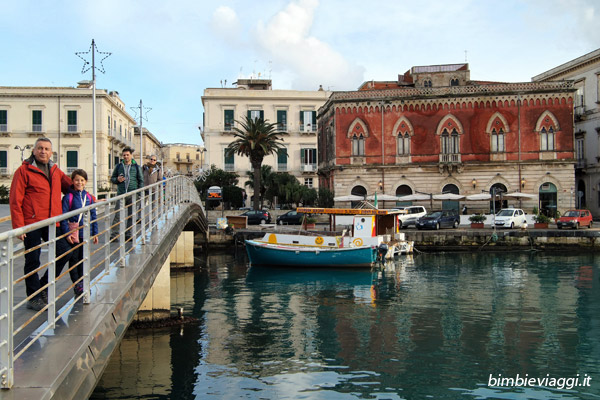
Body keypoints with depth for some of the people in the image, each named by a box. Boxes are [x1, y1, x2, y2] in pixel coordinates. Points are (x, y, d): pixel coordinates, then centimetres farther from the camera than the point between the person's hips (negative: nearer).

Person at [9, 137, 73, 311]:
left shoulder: (55, 171, 13)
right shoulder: (24, 171, -4)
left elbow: (71, 186, 27)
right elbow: (15, 200, -7)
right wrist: (18, 226, -13)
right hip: (31, 224, -6)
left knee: (64, 251, 3)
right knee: (32, 261, 2)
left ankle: (43, 286, 22)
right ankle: (34, 298, 15)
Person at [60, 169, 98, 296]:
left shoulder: (89, 197, 5)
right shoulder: (68, 197, -9)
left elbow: (93, 216, 12)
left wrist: (95, 233, 10)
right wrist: (66, 233, -17)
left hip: (85, 234, 4)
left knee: (83, 259, 13)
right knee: (74, 259, 5)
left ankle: (82, 283, 24)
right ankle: (77, 284, 15)